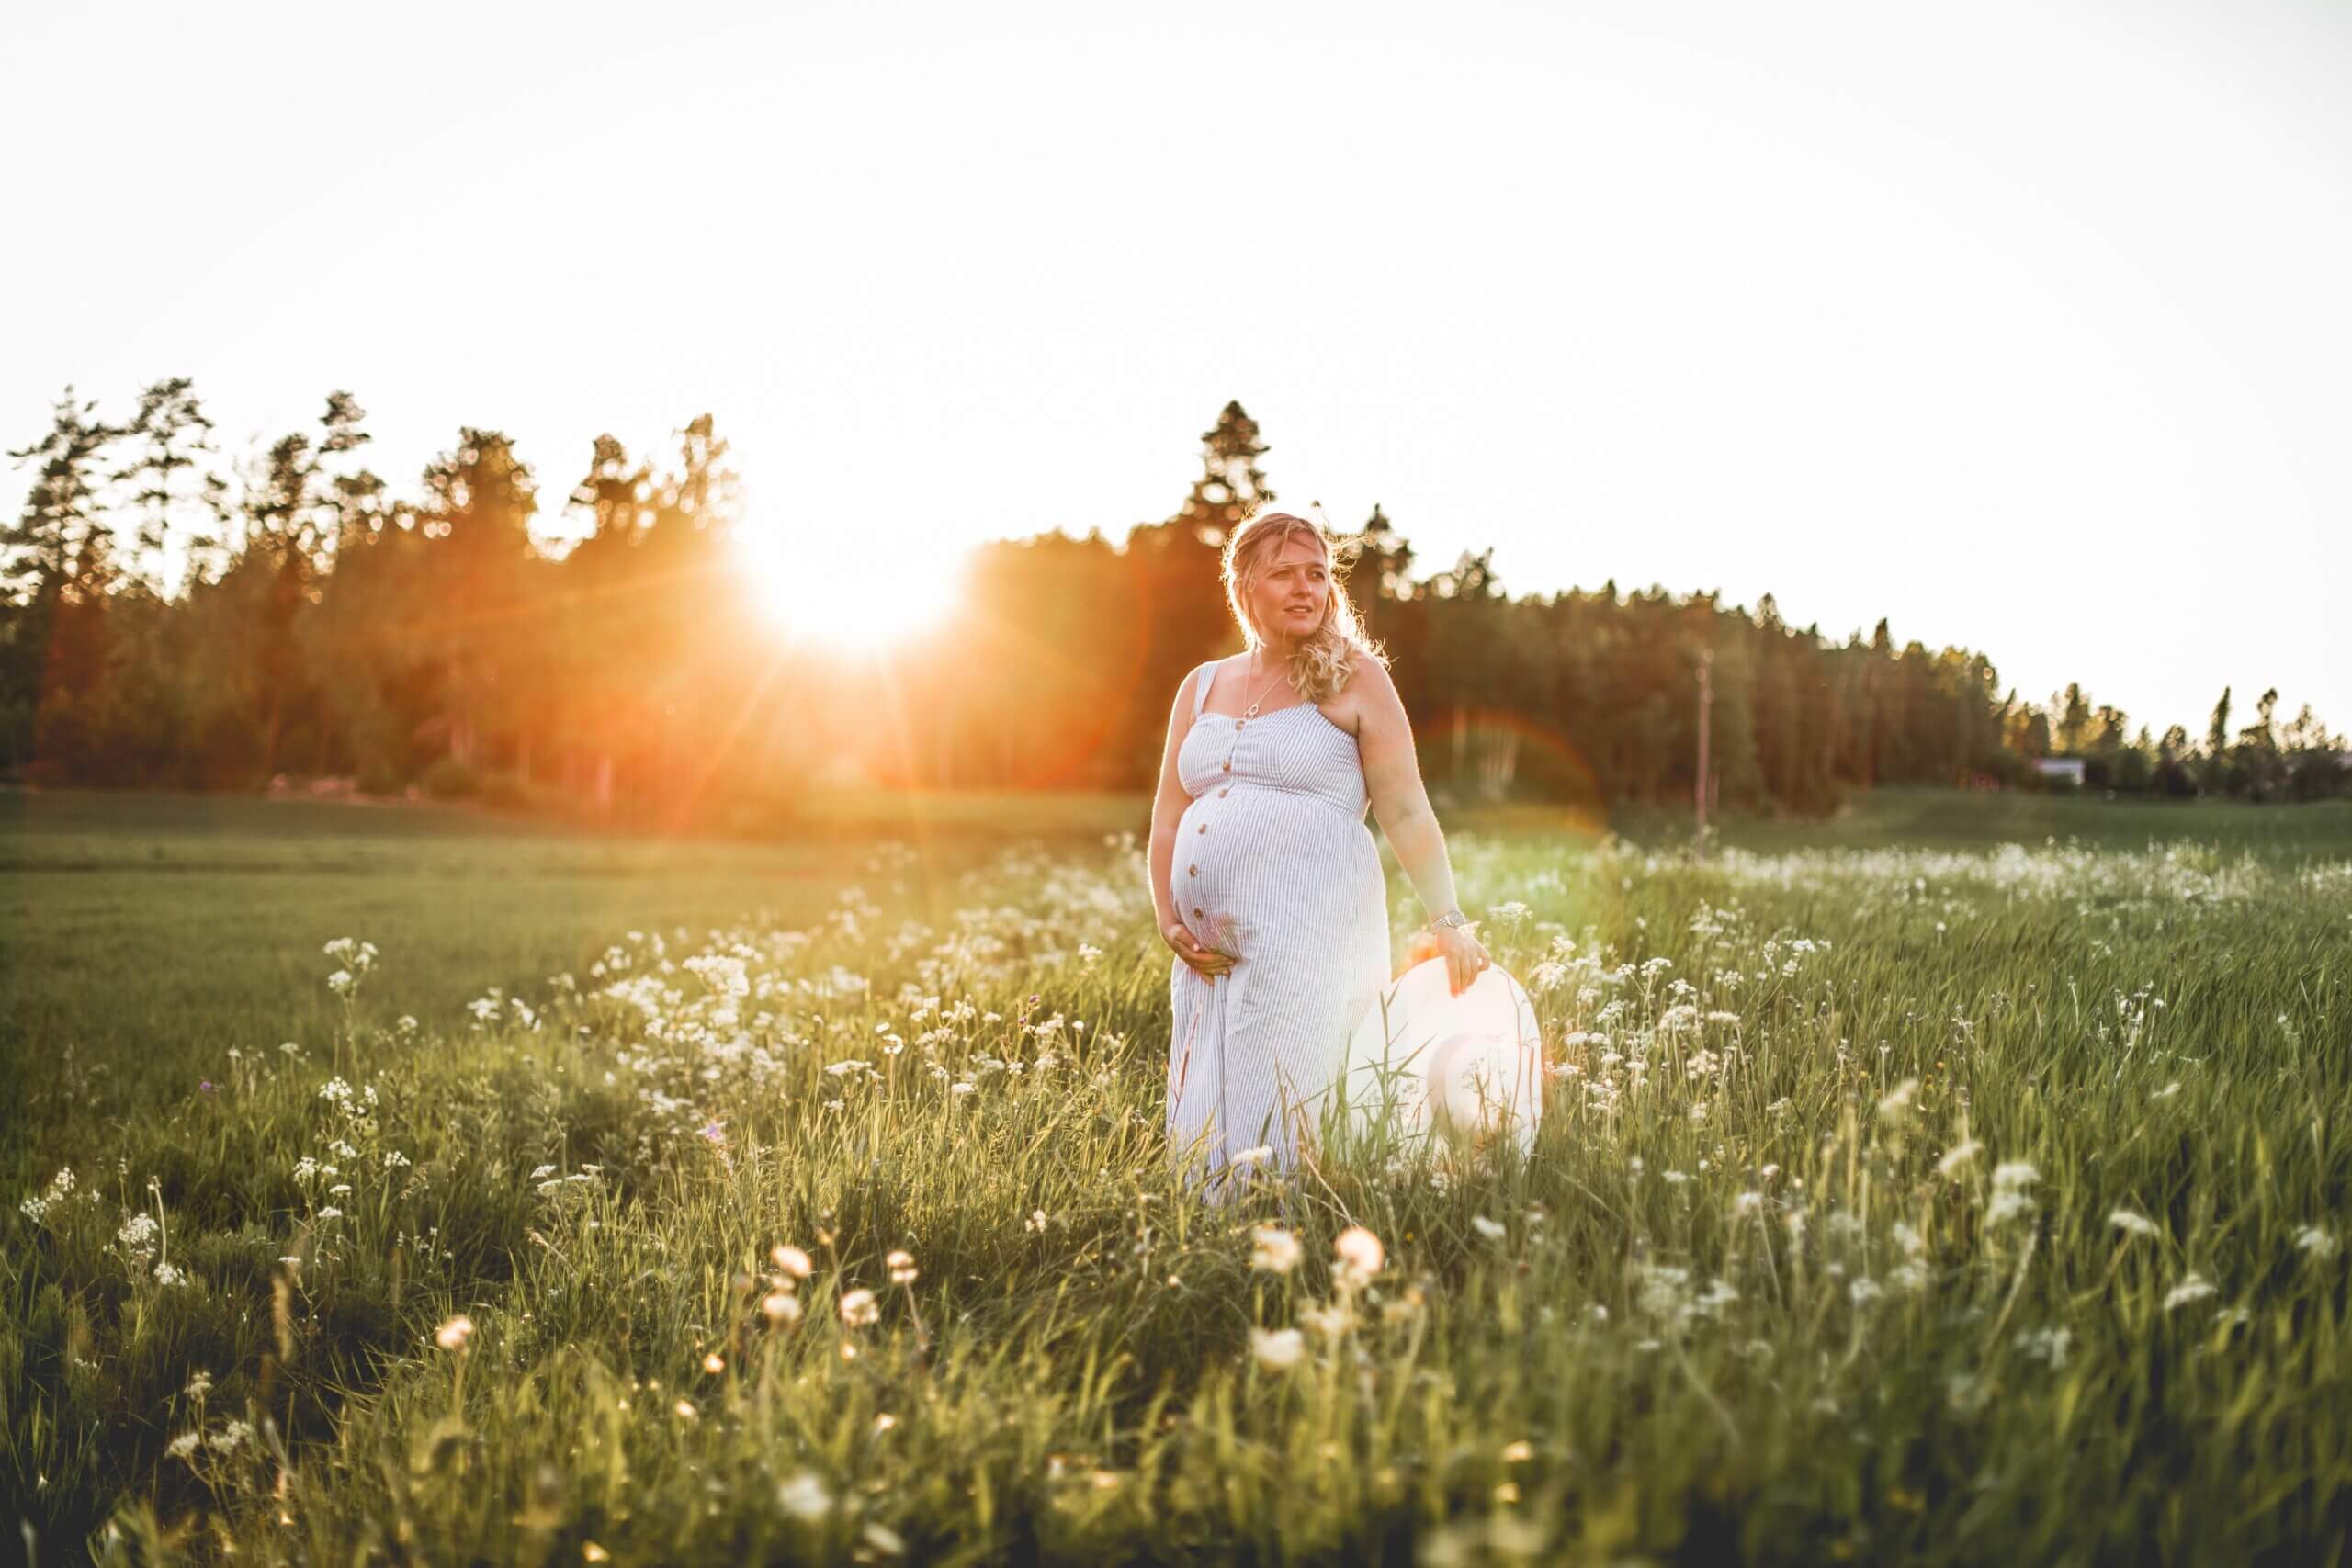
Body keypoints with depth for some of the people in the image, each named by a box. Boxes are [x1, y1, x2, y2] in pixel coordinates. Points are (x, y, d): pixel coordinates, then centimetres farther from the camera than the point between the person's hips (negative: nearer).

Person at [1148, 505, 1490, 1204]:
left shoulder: (1352, 677, 2)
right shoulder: (1202, 687, 15)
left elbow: (1406, 812, -2)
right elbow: (1168, 817, 16)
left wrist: (1448, 922, -6)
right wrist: (1169, 921, 5)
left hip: (1309, 936, -5)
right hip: (1212, 953, 5)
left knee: (1278, 1119, -8)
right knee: (1205, 1122, 5)